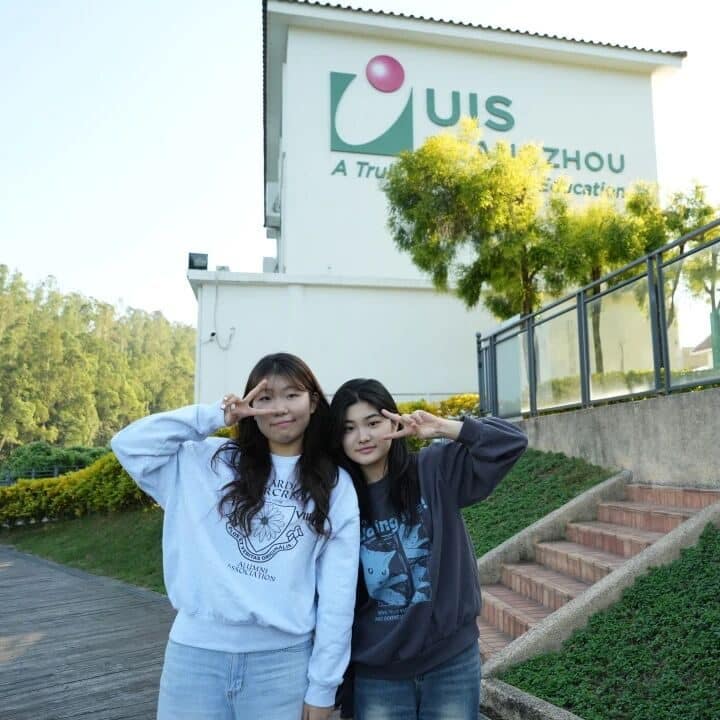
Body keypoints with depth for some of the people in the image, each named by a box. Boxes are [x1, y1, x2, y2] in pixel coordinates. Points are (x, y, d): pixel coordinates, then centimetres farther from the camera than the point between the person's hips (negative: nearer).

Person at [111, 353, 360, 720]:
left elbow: (337, 594, 0)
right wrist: (214, 416, -6)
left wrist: (322, 686, -1)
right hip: (196, 651, 1)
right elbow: (129, 444, -2)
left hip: (284, 659, 0)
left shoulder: (335, 486, 1)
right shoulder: (211, 462, 4)